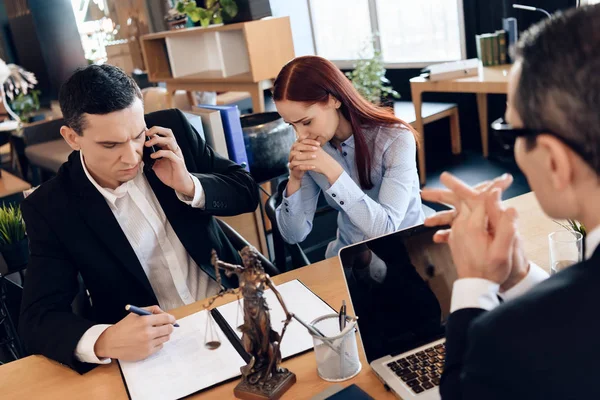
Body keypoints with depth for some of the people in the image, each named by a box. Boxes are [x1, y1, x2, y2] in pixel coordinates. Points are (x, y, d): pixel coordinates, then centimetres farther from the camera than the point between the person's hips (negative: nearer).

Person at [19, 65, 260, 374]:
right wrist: (104, 342, -34)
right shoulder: (50, 208, -12)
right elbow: (39, 319, -14)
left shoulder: (173, 129, -6)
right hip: (151, 347, 0)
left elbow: (248, 192, 1)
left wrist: (190, 186, -18)